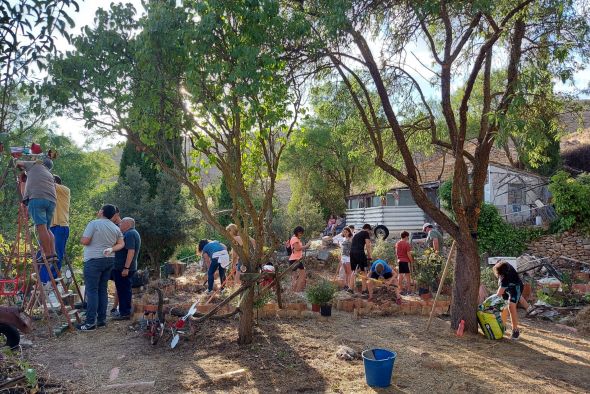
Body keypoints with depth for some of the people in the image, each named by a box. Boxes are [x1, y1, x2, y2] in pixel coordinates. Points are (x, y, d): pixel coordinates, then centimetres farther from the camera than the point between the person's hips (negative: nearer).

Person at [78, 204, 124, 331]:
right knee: (102, 290, 11)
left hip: (94, 260, -6)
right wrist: (111, 249, 2)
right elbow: (121, 244, 12)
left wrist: (81, 239, 8)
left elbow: (84, 241, -13)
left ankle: (90, 322, -5)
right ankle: (102, 319, 14)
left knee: (92, 290, -5)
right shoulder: (116, 228, 10)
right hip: (109, 260, 7)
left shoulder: (94, 223, -10)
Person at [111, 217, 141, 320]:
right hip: (124, 268, 10)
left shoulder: (129, 234, -16)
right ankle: (125, 311, 23)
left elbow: (131, 251, -25)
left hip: (123, 268, -10)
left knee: (123, 290, -3)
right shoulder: (133, 233, 18)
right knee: (125, 290, 15)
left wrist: (126, 268, -26)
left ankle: (124, 313, 2)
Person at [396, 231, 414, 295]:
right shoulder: (407, 243, -11)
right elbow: (408, 254, -13)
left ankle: (401, 290, 11)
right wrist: (412, 261, -4)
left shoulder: (397, 243, 8)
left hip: (399, 261, 5)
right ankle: (408, 290, 2)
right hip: (406, 261, -5)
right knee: (407, 275, 2)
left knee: (401, 275, 8)